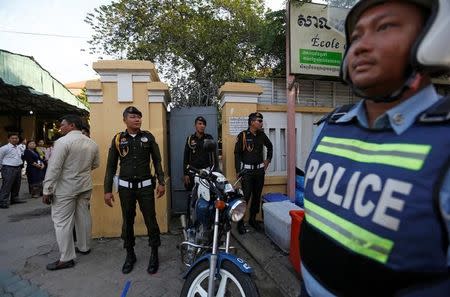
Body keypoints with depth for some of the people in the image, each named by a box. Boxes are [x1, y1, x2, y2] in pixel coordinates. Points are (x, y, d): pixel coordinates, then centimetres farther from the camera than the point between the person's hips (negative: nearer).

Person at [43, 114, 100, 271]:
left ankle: (66, 258, 11)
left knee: (62, 222, 3)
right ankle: (84, 247, 32)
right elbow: (96, 164, 13)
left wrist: (47, 190, -11)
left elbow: (54, 168, -17)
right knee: (83, 216, 17)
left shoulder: (63, 142, -16)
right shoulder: (92, 143, 4)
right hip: (85, 186, 7)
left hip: (65, 188, -6)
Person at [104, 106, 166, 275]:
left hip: (145, 185, -1)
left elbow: (157, 161, 4)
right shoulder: (118, 139, 1)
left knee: (151, 220, 3)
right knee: (127, 222, 12)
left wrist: (161, 182, -3)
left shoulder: (148, 137, 1)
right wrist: (107, 190, 1)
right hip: (126, 186, 1)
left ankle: (154, 254, 21)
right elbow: (111, 166, 4)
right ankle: (130, 254, 31)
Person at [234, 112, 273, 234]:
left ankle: (253, 219, 27)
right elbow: (237, 153, -9)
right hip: (247, 170, -5)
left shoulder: (262, 135, 5)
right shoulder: (243, 135, -9)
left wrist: (268, 160, 17)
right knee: (245, 196, -7)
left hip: (259, 170, 5)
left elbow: (270, 146, 24)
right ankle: (240, 222, 7)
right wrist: (238, 171, -13)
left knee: (257, 196, 11)